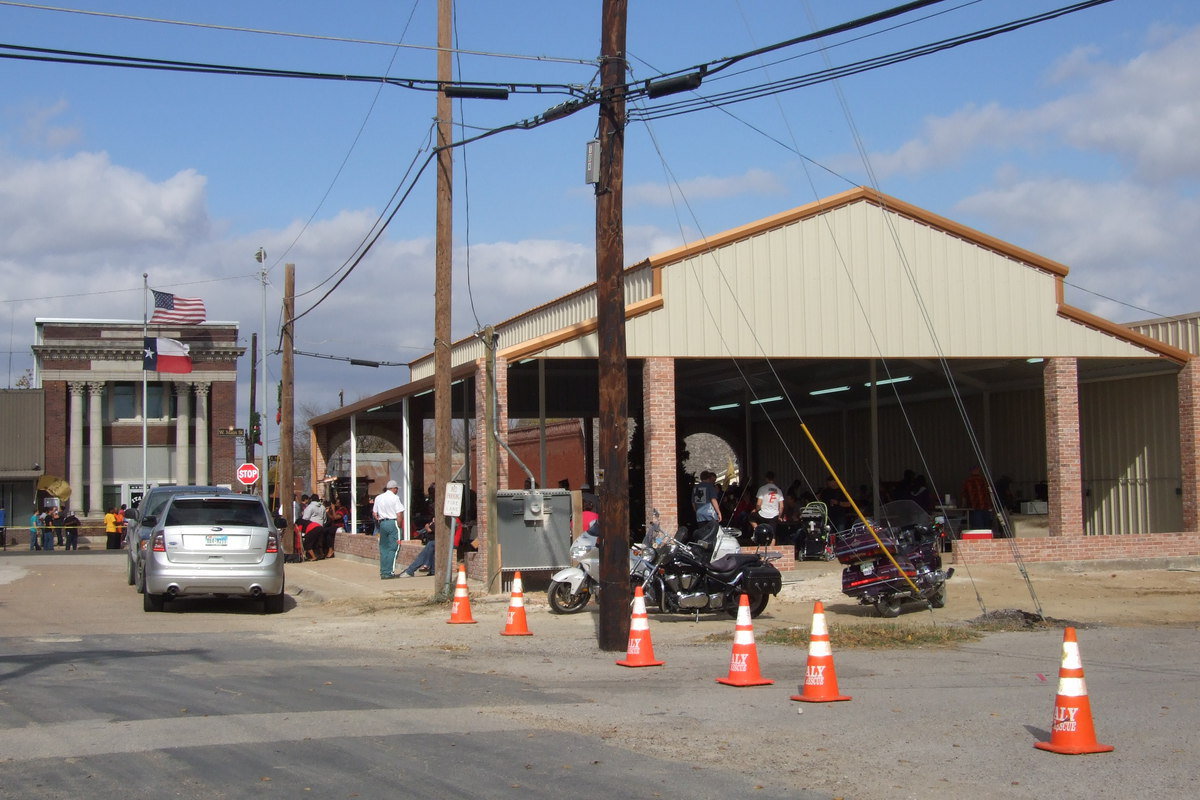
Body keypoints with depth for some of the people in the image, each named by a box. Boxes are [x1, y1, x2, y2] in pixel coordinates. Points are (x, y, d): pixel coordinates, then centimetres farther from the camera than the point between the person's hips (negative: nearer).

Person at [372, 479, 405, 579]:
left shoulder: (378, 498, 10)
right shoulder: (395, 498, -7)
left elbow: (374, 513, 12)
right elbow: (399, 515, -10)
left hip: (382, 523, 6)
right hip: (393, 522, -6)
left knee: (383, 549, 11)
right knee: (393, 548, -2)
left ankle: (383, 572, 11)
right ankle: (389, 572, -6)